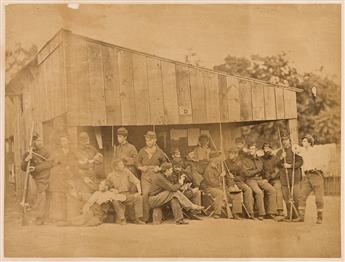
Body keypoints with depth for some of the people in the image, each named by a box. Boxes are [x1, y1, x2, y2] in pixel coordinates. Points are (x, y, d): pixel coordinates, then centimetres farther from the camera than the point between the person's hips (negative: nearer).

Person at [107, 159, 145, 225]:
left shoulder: (126, 171, 2)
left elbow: (136, 181, -1)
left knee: (139, 197, -24)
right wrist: (112, 189, -16)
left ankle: (138, 218, -17)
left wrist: (139, 191, -15)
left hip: (127, 195, 2)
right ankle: (122, 219, -27)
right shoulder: (110, 176, -1)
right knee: (115, 201, -36)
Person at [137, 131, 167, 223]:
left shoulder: (159, 152, 5)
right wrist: (141, 167, -3)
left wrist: (159, 168, -2)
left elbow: (164, 163, 16)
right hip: (145, 176, 1)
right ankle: (146, 217, -4)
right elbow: (138, 162, 17)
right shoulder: (142, 151, 8)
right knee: (145, 195, -10)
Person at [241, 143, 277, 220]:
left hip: (260, 179, 5)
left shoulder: (259, 160, 18)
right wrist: (258, 170, -3)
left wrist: (265, 179, 3)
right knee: (259, 192, -32)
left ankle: (270, 213, -16)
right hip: (250, 180, -5)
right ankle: (261, 214, -20)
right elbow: (247, 173, -7)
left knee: (272, 190, -19)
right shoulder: (244, 159, 3)